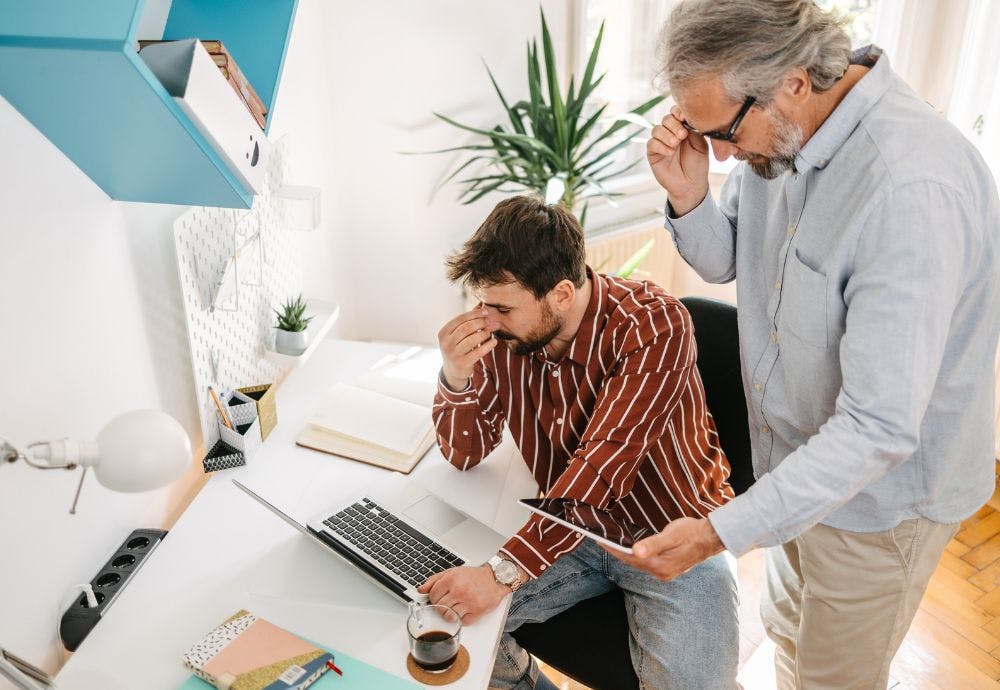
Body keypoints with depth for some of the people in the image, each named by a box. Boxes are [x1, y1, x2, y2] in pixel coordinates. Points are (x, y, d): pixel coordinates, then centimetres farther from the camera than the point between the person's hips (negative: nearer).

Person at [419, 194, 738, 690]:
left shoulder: (654, 325, -24)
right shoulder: (502, 334, -9)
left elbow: (603, 463, -33)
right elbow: (466, 454, -2)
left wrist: (503, 571, -40)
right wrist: (455, 378, -23)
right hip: (569, 530, 5)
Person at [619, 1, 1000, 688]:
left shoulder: (914, 191, -36)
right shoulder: (781, 132, -10)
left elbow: (878, 429, -35)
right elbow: (723, 260, 4)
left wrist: (720, 531, -32)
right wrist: (688, 197, -18)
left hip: (880, 493, -7)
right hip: (800, 459, 7)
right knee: (790, 630, 30)